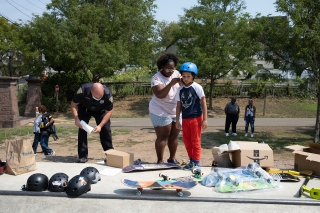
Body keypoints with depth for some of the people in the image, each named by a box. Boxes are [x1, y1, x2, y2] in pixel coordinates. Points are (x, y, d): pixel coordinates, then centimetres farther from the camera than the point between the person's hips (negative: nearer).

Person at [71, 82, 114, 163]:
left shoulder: (107, 94, -37)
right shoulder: (83, 90, -38)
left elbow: (109, 111, -23)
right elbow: (74, 104, -22)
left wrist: (100, 126, -32)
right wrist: (76, 119, -35)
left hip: (101, 110, 1)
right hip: (84, 109, 0)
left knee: (106, 129, -9)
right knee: (82, 128, -15)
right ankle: (83, 156, -8)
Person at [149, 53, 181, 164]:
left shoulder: (176, 73, -1)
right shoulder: (157, 78, -18)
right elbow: (160, 95, -32)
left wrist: (181, 82, -26)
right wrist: (171, 83, -41)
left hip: (176, 111, 6)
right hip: (161, 112, -6)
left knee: (174, 136, 14)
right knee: (163, 137, -2)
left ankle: (172, 158, 30)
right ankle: (160, 161, 9)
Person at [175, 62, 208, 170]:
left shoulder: (197, 87, -9)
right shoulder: (180, 89, 3)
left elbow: (203, 103, -7)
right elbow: (179, 105, 8)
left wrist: (205, 119, -10)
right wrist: (177, 120, 7)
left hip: (196, 118, -5)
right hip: (185, 119, 5)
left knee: (195, 141, 2)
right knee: (187, 141, 11)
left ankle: (196, 162, 13)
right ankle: (191, 161, 25)